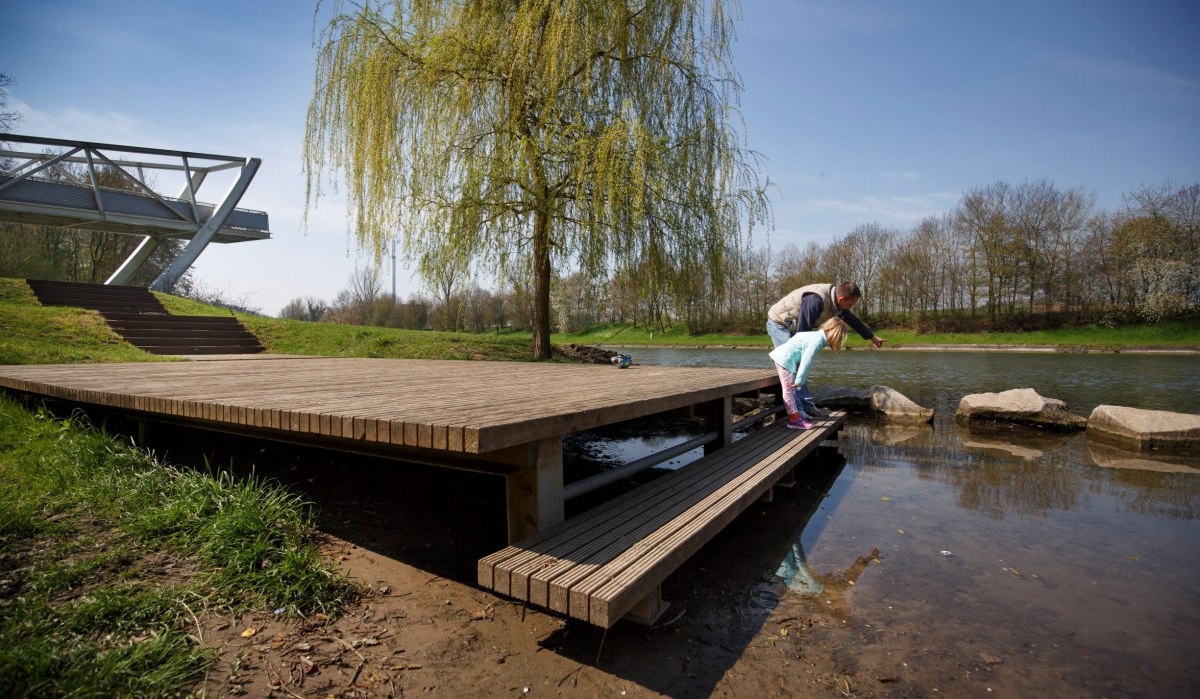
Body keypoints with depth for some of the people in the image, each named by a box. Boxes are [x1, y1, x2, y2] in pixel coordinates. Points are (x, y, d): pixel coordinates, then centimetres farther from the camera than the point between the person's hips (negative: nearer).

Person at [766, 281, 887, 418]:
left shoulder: (834, 299, -1)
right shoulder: (815, 300, -33)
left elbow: (851, 319, 15)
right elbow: (803, 330, -30)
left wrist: (872, 336, 27)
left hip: (791, 327, 10)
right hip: (778, 324, -10)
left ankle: (808, 407, 12)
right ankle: (797, 410, -14)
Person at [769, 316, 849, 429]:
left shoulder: (817, 335, 12)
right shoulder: (817, 341, -18)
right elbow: (806, 361, -22)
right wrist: (799, 380, -16)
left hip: (781, 356, 10)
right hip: (784, 359, -10)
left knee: (792, 389, 17)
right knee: (789, 389, -5)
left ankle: (798, 412, 27)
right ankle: (794, 419, -1)